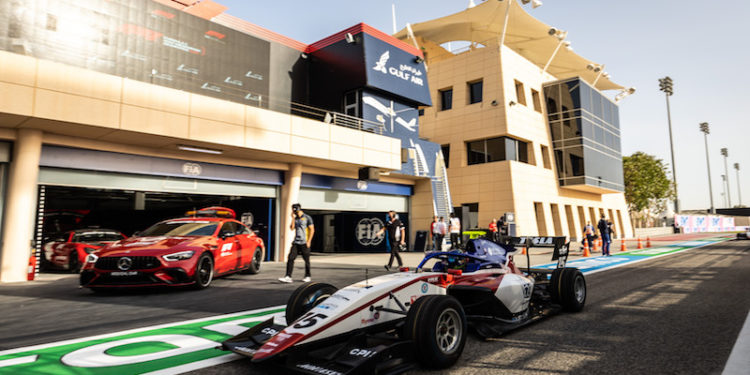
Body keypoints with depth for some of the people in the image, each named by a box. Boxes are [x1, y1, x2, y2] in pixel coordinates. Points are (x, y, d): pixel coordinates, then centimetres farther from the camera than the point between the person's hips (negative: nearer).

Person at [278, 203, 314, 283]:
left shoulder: (307, 218, -3)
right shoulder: (295, 218, 13)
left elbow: (312, 230, -6)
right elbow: (292, 228, 1)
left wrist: (308, 241, -11)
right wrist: (293, 218, -4)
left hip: (304, 243, -5)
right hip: (296, 243, 5)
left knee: (306, 260, 4)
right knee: (290, 258, -6)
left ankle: (307, 276, 19)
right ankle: (288, 277, -7)